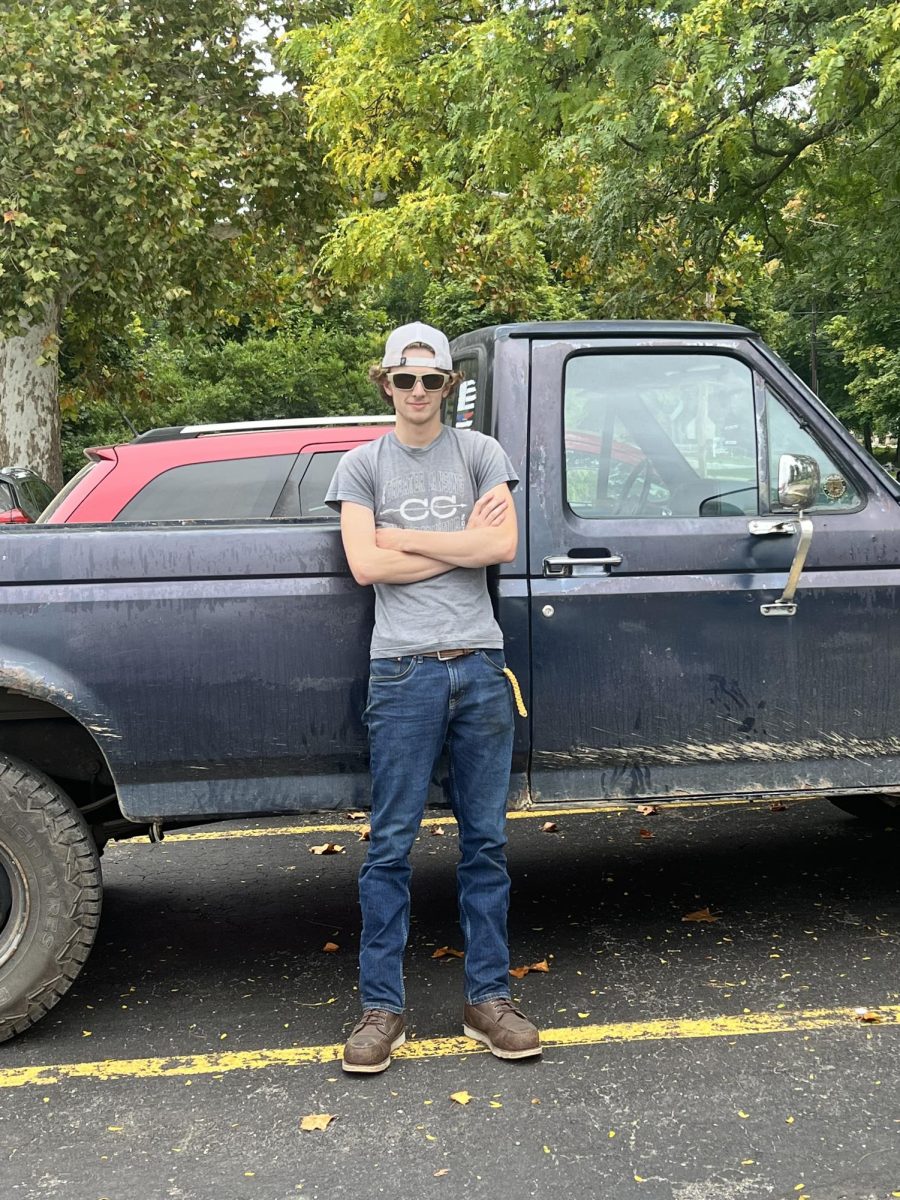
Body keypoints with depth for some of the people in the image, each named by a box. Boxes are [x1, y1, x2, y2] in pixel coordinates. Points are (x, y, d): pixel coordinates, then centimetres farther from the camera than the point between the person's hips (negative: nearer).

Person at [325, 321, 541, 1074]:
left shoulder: (479, 453, 10)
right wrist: (460, 546, -4)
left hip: (480, 664, 2)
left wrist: (405, 538, -4)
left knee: (486, 840, 7)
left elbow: (503, 545, -5)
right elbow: (365, 565, -5)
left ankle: (490, 998, 17)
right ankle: (382, 1007, 11)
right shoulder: (363, 464, 8)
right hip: (403, 670, -1)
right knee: (392, 844, 1)